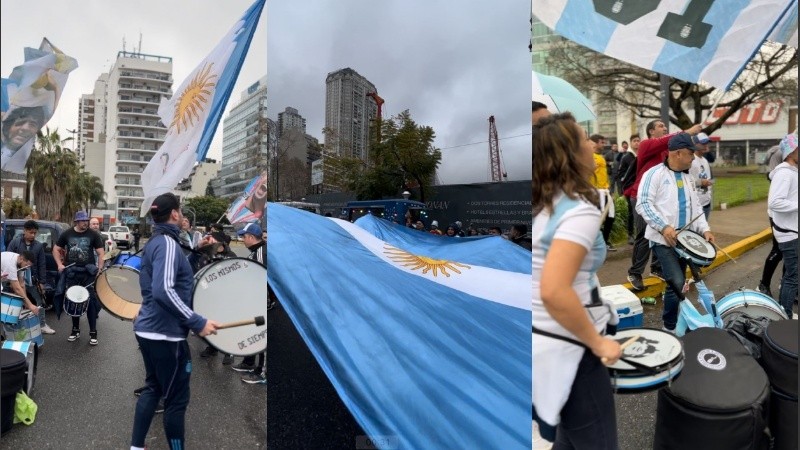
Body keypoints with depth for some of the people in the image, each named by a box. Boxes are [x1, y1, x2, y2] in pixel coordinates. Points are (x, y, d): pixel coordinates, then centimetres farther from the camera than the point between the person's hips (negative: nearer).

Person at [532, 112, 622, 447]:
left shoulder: (542, 204, 5)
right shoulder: (580, 211, -21)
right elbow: (554, 292, -31)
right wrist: (598, 343, -18)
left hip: (545, 337, 9)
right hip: (562, 345, -8)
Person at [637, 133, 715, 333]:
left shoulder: (687, 177, 16)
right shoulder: (655, 174, -9)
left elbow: (695, 206, 19)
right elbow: (643, 205, -18)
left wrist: (705, 229, 4)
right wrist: (664, 227, -25)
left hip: (683, 239, 8)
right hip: (663, 239, -8)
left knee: (679, 283, 13)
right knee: (677, 283, -16)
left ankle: (674, 322, 28)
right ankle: (670, 328, 1)